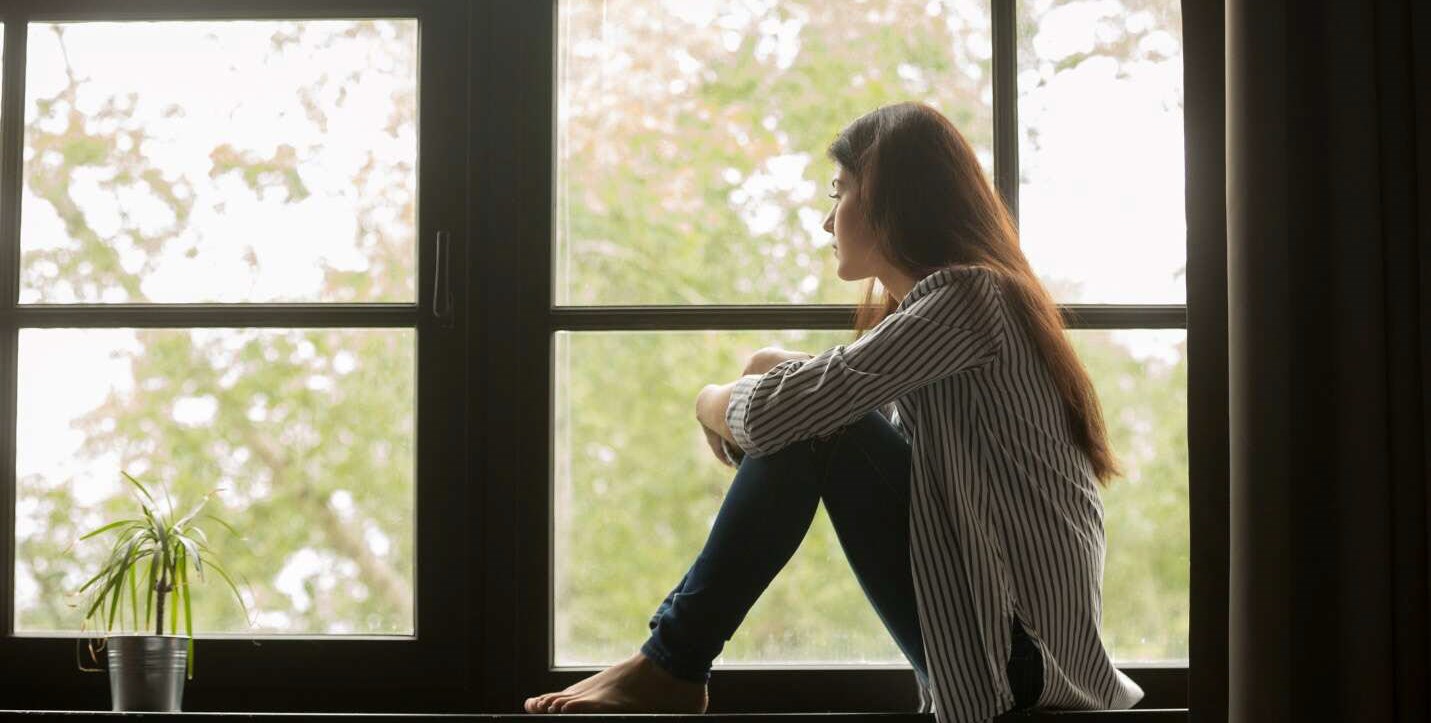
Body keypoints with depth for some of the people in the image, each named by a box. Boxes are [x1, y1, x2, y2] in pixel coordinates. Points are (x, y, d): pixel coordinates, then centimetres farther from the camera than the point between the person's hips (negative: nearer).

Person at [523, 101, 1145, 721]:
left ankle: (670, 666, -6)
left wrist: (713, 402, 0)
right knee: (810, 419, 8)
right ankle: (674, 656, 6)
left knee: (809, 424, -15)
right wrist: (774, 370, -3)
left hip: (1018, 645, -9)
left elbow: (776, 411, -22)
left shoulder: (964, 298, -15)